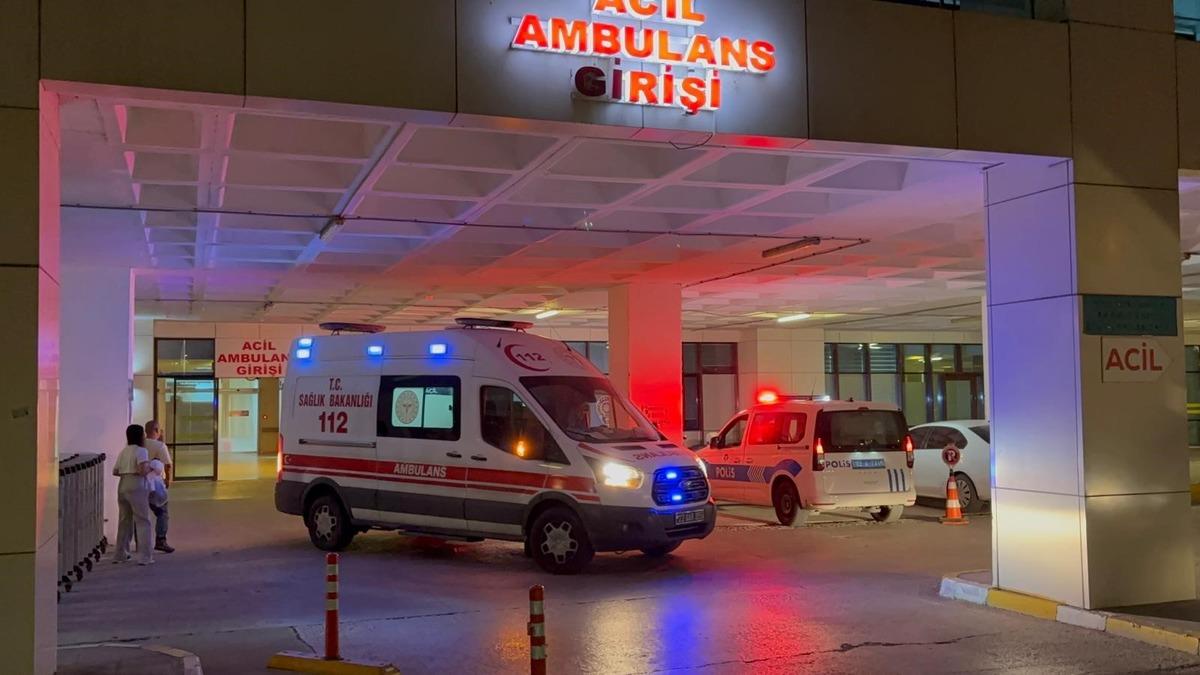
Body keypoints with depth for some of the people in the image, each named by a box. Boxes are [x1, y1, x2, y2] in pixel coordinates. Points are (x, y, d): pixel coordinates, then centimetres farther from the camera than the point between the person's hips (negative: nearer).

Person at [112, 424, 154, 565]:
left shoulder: (123, 451, 14)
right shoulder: (141, 451, -9)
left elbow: (115, 472, 13)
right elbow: (143, 470, -21)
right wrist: (150, 468, -2)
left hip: (122, 486, 7)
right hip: (136, 487, -7)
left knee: (125, 521, 17)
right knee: (142, 521, -1)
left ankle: (120, 554, 24)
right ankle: (144, 556, -3)